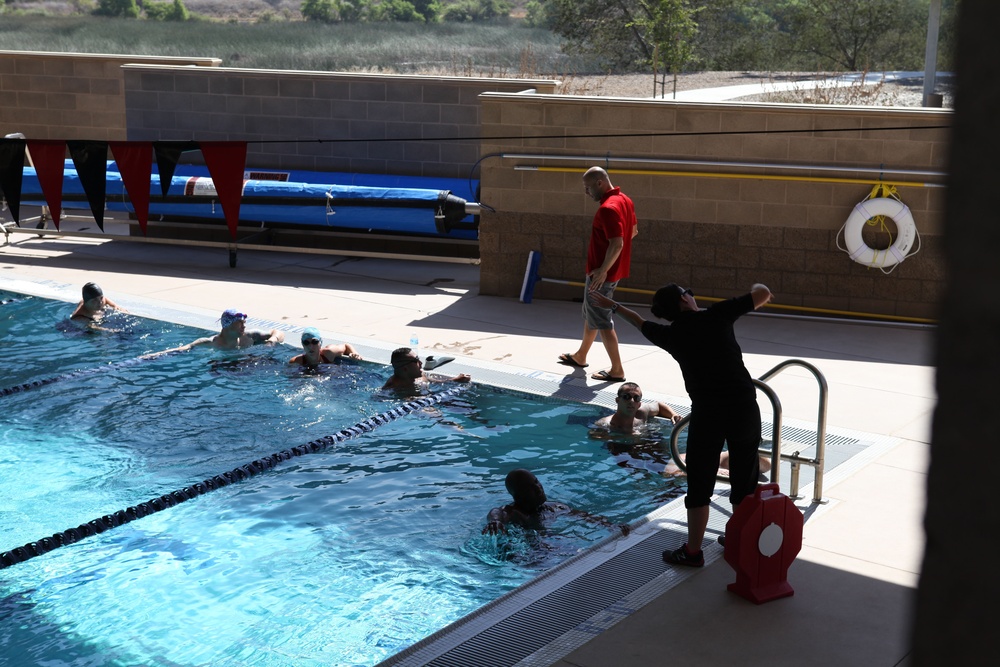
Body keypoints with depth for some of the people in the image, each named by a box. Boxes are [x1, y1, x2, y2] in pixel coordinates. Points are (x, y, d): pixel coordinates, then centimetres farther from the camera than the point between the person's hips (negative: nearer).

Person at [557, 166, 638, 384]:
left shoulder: (607, 208, -24)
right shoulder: (624, 200, 7)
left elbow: (617, 244, -30)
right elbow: (633, 231, 19)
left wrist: (602, 270, -26)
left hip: (602, 274, -10)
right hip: (615, 270, 10)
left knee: (602, 321, -2)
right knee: (591, 314, 23)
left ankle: (617, 370, 2)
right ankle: (580, 356, 38)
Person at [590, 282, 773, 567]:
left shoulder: (670, 335, 6)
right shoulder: (717, 315, -1)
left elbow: (641, 322, 26)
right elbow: (761, 295, -1)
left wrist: (613, 305, 44)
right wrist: (759, 288, 24)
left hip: (706, 413, 0)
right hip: (744, 407, 0)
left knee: (700, 484, 9)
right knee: (744, 479, 15)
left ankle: (693, 551, 14)